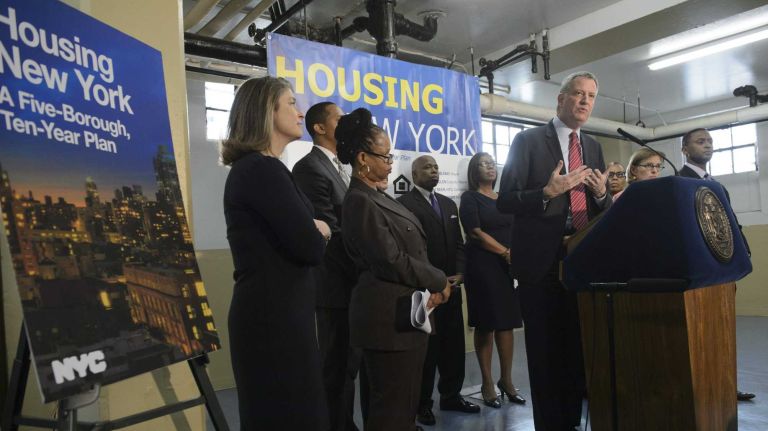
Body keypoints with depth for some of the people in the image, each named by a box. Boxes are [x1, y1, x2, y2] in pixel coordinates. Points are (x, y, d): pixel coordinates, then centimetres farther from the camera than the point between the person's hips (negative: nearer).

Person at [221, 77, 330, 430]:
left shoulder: (254, 167, 14)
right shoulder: (262, 169, -17)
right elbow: (311, 248, -21)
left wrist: (312, 229, -5)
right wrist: (319, 231, 0)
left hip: (272, 310, 10)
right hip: (274, 314, -10)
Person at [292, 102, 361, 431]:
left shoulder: (338, 168, 16)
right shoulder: (310, 167, -13)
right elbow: (331, 233, -19)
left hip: (352, 285, 9)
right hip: (337, 286, -9)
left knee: (349, 364, 18)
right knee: (336, 367, 3)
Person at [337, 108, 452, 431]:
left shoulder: (377, 197, 13)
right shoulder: (360, 201, -16)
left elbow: (409, 251, 14)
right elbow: (391, 261, -21)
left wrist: (431, 287, 0)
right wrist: (439, 281, -8)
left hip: (407, 310, 9)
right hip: (389, 316, -9)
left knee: (407, 402, 19)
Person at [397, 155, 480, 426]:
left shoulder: (449, 204, 17)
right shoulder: (404, 203, -7)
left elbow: (458, 243, 16)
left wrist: (459, 273, 1)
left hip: (451, 287, 7)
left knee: (454, 345, 12)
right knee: (426, 348, 3)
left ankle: (451, 396, 28)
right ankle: (422, 404, 18)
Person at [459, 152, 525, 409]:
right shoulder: (470, 198, -1)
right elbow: (476, 233, -11)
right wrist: (506, 252, -15)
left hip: (510, 266, 5)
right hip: (483, 267, -5)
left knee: (507, 324, 7)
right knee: (485, 325, 1)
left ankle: (506, 380, 18)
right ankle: (487, 383, 11)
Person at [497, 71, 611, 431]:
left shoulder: (593, 148, 14)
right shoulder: (528, 140, -4)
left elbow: (602, 210, 15)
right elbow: (505, 201, -10)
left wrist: (602, 193, -6)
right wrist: (548, 192, -24)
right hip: (542, 261, -6)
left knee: (577, 348, 15)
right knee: (546, 351, 5)